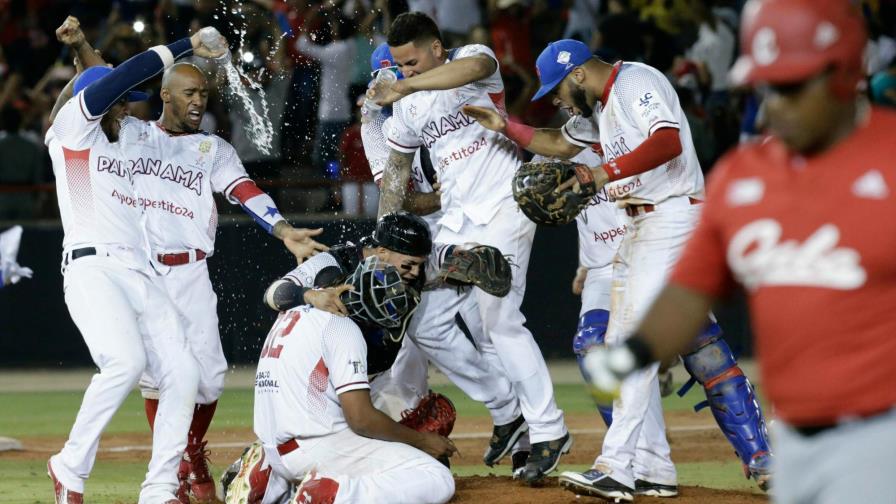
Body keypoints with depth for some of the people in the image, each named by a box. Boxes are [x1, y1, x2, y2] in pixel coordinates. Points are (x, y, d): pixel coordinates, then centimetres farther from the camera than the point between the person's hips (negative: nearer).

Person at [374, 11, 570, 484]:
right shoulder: (407, 104, 10)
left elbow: (475, 67, -35)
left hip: (503, 206, -7)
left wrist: (405, 87, -37)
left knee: (498, 316, -16)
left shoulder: (473, 58, -9)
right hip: (456, 219, 7)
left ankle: (548, 430, -12)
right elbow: (397, 167, 18)